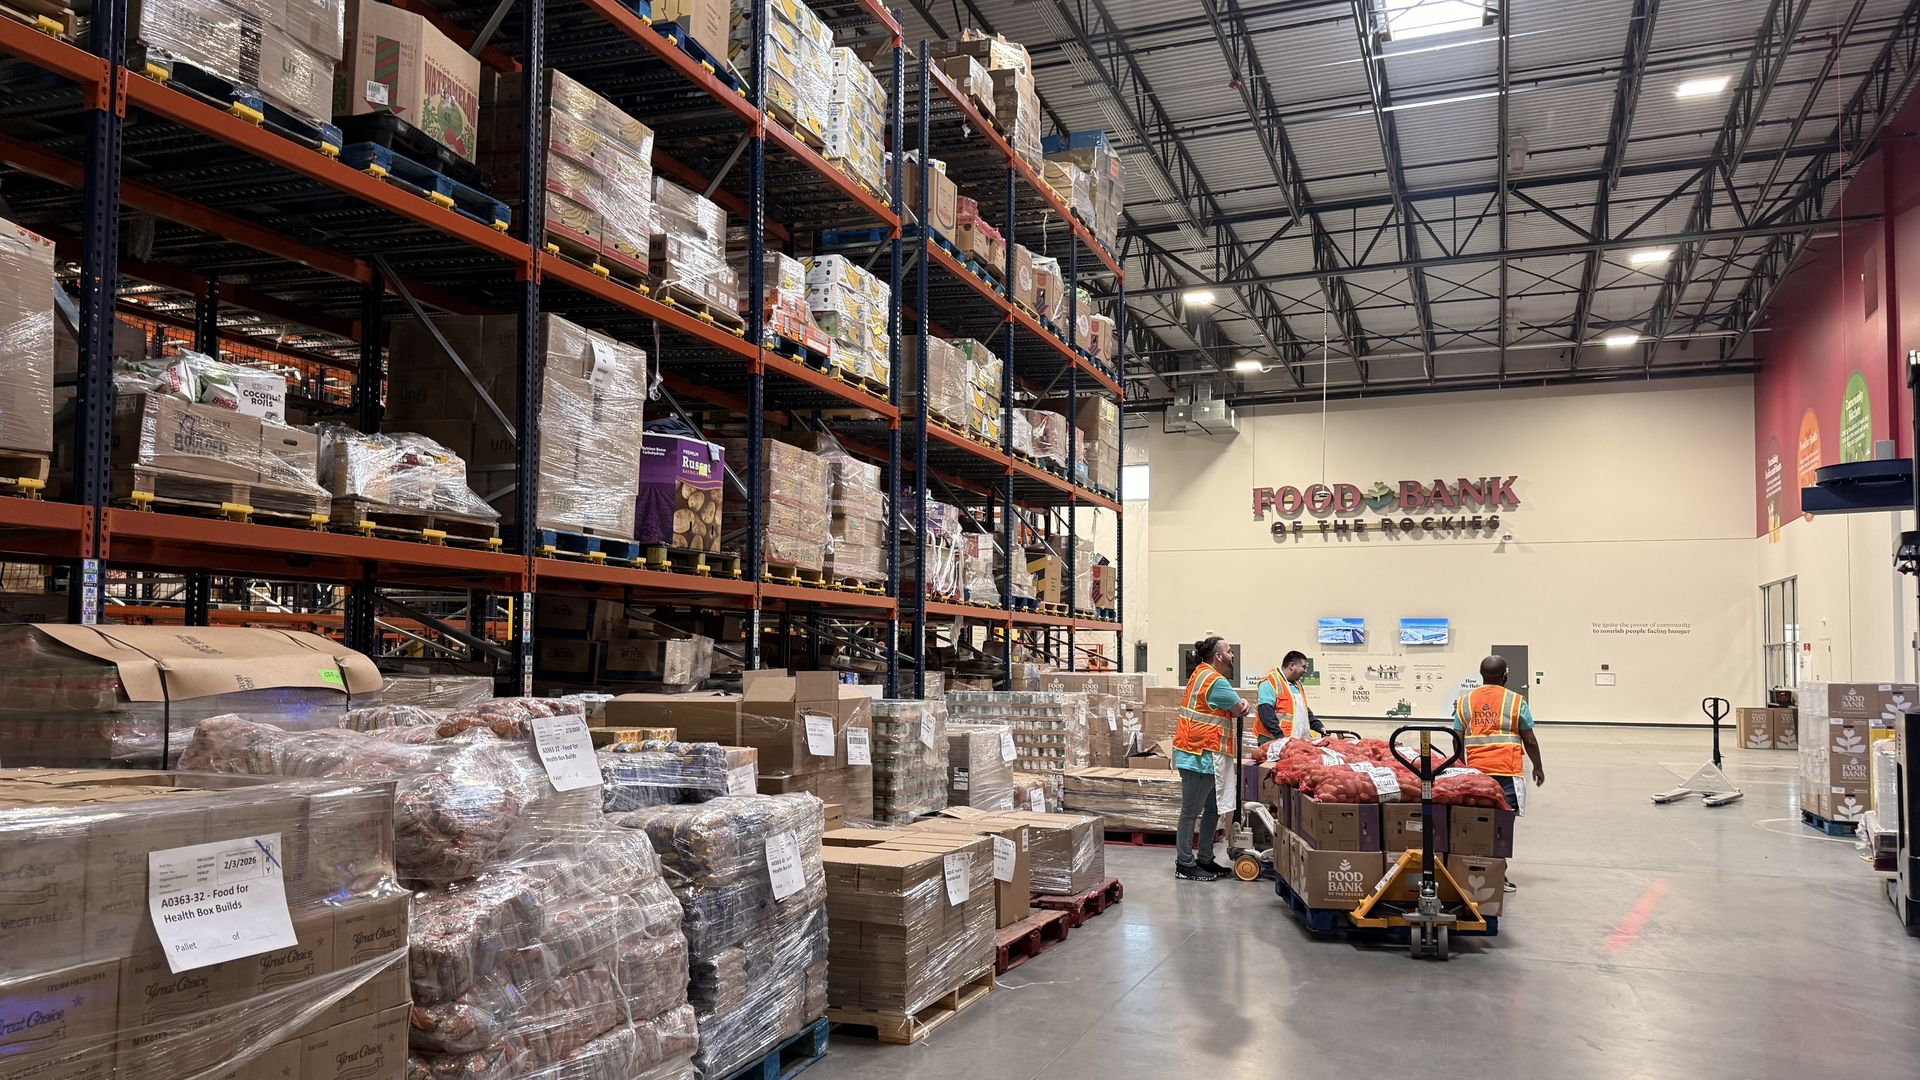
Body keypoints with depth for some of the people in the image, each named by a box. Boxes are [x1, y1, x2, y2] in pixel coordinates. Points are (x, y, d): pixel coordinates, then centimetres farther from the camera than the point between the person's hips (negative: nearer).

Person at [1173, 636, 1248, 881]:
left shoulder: (1201, 674, 17)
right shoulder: (1215, 681, -17)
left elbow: (1236, 707, 20)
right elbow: (1241, 711, -9)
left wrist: (1239, 705, -3)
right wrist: (1243, 706, 14)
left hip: (1202, 757, 11)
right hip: (1200, 756, -11)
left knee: (1213, 809, 17)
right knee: (1191, 812, -3)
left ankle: (1205, 860, 26)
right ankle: (1185, 865, 3)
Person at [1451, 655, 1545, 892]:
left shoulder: (1465, 701, 10)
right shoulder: (1516, 701, 2)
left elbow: (1457, 740, 11)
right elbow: (1530, 741, 6)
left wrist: (1464, 764, 26)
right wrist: (1538, 767, 20)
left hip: (1475, 771, 3)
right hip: (1506, 771, -3)